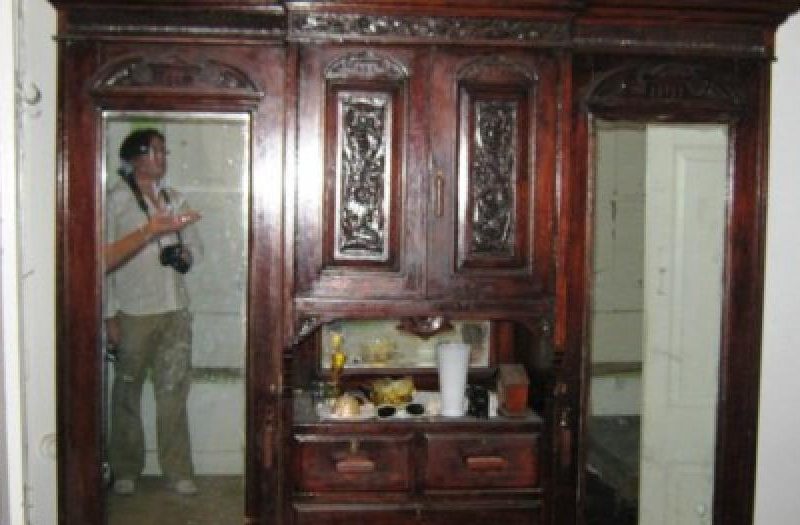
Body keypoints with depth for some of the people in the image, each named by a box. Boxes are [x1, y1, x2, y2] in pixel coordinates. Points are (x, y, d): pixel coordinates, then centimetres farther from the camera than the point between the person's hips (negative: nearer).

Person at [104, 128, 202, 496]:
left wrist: (185, 254, -4)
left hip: (175, 311, 4)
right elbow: (105, 258, -8)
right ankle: (125, 470, 20)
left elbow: (195, 248, 20)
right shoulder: (117, 199, -4)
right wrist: (110, 315, -12)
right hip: (133, 312, -4)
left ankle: (178, 470, 14)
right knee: (127, 393, 6)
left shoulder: (175, 199, 12)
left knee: (174, 392, 6)